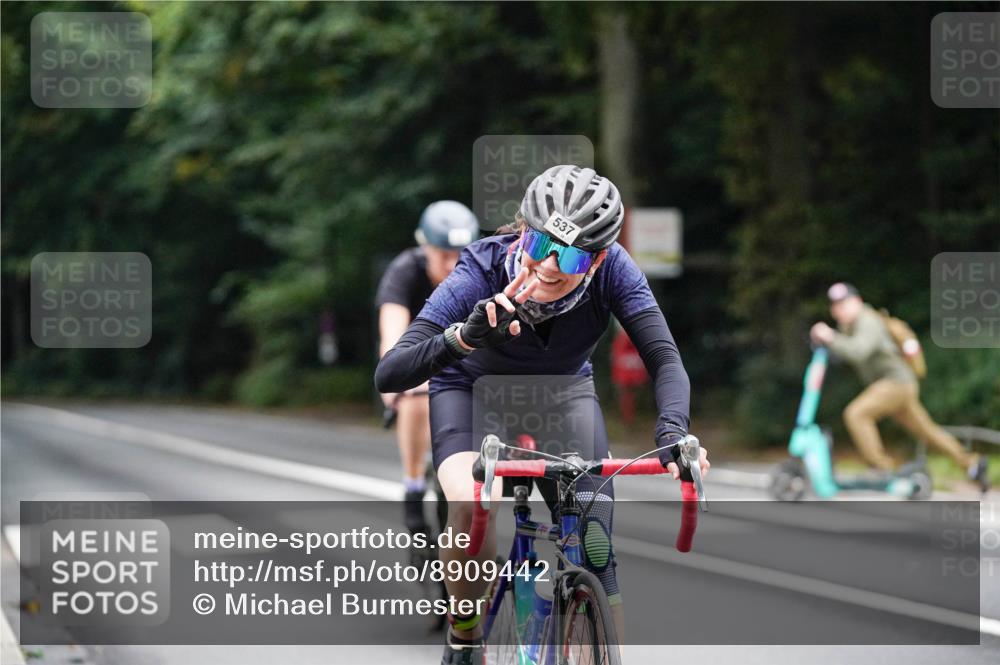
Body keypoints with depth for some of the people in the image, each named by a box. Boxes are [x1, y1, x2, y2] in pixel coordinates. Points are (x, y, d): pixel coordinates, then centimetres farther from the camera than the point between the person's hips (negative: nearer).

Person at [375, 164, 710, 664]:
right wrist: (463, 337, -59)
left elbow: (664, 360, -34)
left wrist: (672, 430, -55)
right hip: (473, 390, -2)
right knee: (472, 508, -30)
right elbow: (388, 375, -40)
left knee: (596, 544, -15)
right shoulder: (483, 271, -35)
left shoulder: (612, 270, -30)